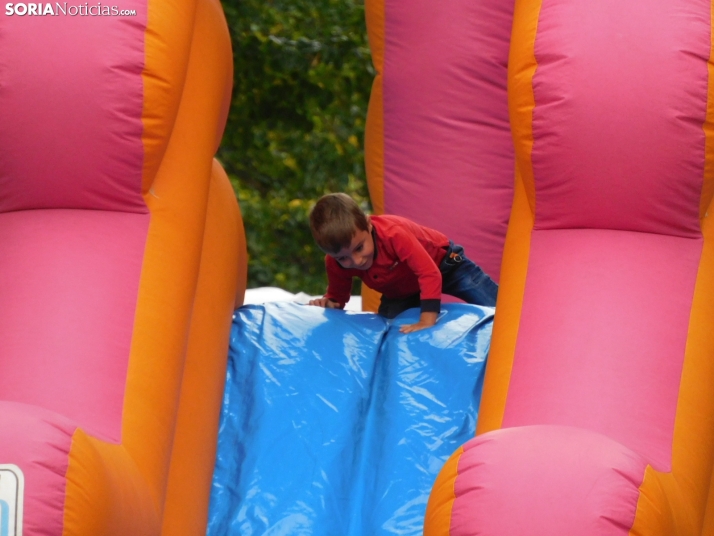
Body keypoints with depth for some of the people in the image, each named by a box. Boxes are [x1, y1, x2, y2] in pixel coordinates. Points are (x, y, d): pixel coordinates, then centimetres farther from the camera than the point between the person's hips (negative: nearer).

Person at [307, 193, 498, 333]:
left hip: (442, 261, -5)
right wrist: (329, 303, -35)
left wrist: (427, 321, -51)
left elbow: (430, 274, -45)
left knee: (495, 308, -8)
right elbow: (337, 296, -11)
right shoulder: (335, 263, -28)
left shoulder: (393, 234, -45)